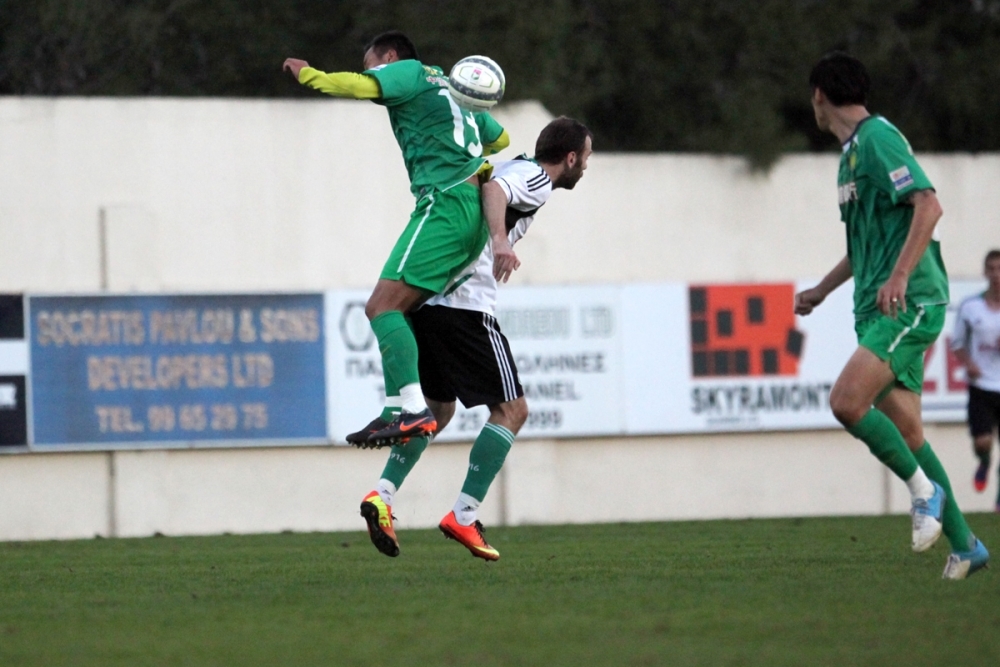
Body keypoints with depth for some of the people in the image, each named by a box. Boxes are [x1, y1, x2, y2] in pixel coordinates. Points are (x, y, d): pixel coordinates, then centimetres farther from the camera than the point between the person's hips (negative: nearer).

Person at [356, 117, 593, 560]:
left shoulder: (514, 170, 23)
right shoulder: (536, 178, -3)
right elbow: (493, 189, -23)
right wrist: (499, 240, -39)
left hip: (425, 301, 9)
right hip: (465, 305, -9)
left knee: (437, 409, 21)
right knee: (511, 409, -2)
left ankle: (382, 495, 6)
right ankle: (463, 517, -8)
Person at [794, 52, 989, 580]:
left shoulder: (877, 137, -9)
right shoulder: (852, 150, 21)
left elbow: (928, 205, -20)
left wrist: (899, 277, -27)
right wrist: (821, 290, 36)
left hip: (909, 303, -10)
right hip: (878, 310, 10)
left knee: (847, 402, -22)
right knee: (903, 431, 5)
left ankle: (924, 490, -7)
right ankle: (964, 546, 10)